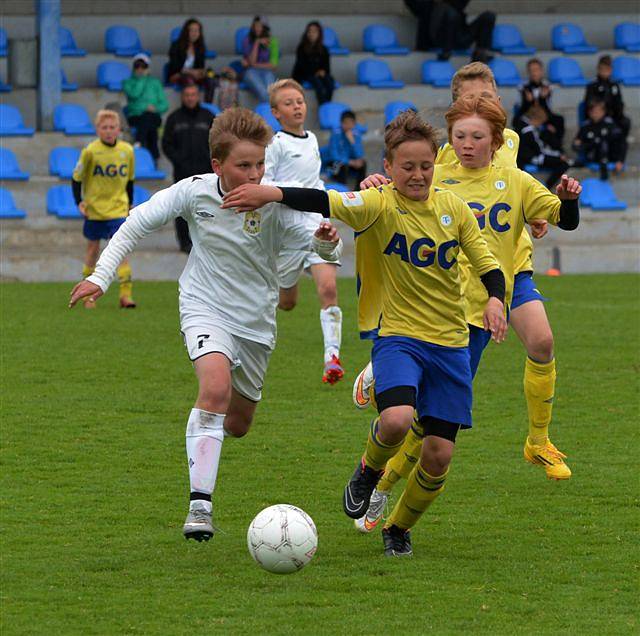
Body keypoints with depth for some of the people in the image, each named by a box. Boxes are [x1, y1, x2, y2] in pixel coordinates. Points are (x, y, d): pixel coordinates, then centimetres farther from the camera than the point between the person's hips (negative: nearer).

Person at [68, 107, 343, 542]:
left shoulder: (274, 204, -19)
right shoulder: (195, 192, -16)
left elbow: (328, 247, -22)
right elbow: (140, 222, -3)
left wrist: (326, 240, -46)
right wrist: (101, 276, -6)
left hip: (256, 321, 2)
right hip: (205, 308, -2)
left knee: (237, 424, 14)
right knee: (217, 386, -30)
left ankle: (209, 425, 54)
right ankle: (200, 505, -31)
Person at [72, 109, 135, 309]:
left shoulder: (127, 150, -1)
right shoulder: (90, 151, -9)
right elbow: (76, 178, -1)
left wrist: (130, 205, 15)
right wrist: (79, 201, -10)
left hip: (118, 209, 1)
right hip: (94, 208, -1)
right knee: (93, 248, 11)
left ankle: (126, 294, -15)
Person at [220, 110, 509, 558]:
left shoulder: (453, 207, 2)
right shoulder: (382, 205, -9)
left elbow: (487, 261, 7)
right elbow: (329, 202, -23)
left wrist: (496, 299, -13)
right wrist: (270, 193, -38)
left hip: (451, 343, 3)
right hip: (399, 336, -3)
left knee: (440, 454, -1)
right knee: (396, 419, -31)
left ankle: (399, 528, 26)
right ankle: (370, 470, 6)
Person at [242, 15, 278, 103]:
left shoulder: (272, 42, 7)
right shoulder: (247, 41, 7)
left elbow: (273, 65, 2)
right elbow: (252, 61, -5)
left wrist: (255, 64, -1)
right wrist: (257, 43, -9)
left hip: (267, 72, 0)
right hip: (252, 73, 0)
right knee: (263, 93, -39)